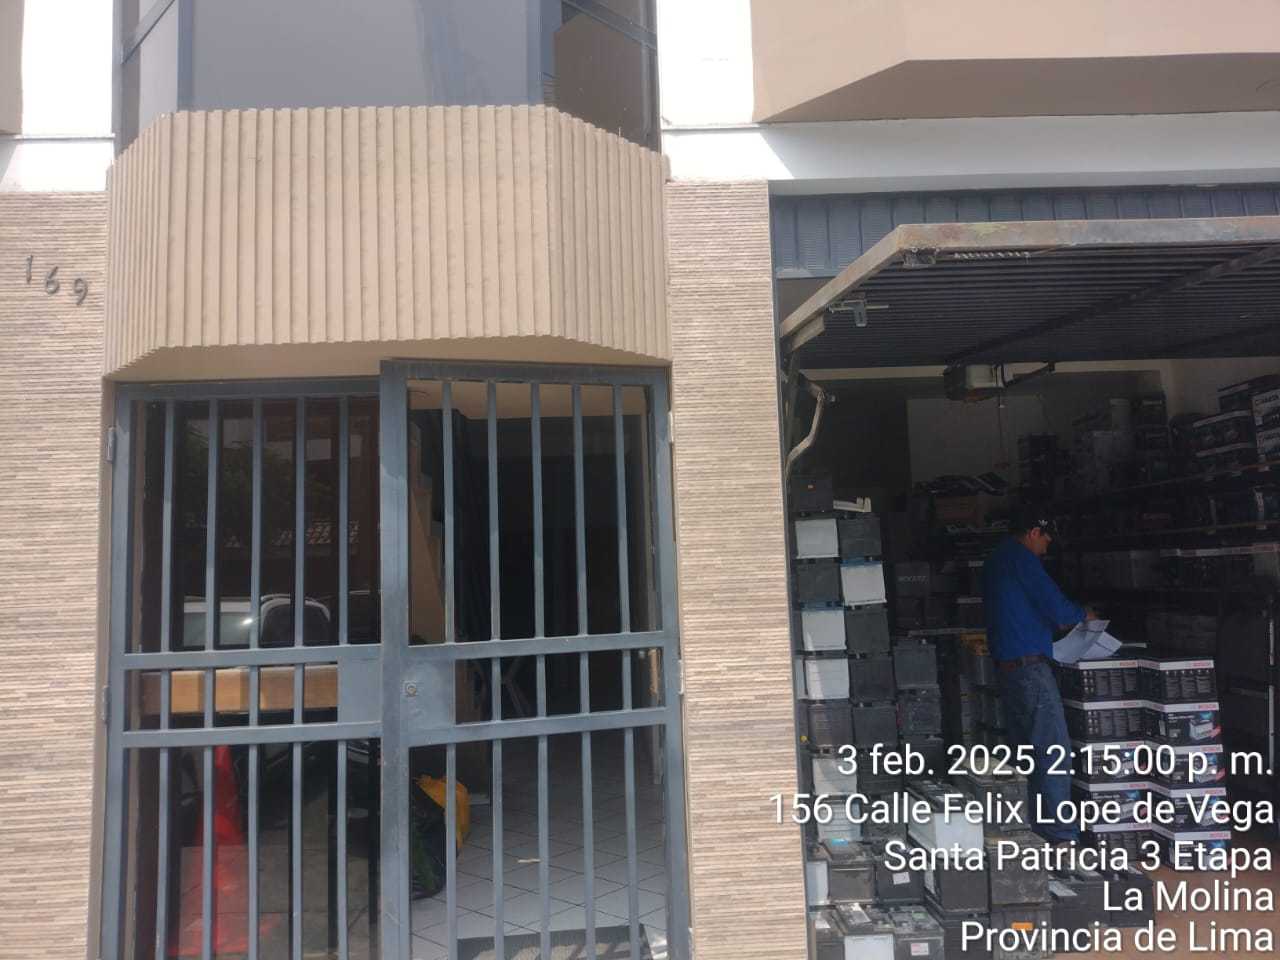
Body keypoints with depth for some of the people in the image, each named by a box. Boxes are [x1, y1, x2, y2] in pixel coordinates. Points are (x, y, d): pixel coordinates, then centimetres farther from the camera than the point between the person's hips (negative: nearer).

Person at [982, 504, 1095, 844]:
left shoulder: (993, 562, 20)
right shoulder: (1021, 558, -10)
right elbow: (1056, 607, -14)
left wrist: (1055, 623, 25)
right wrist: (1083, 614, 6)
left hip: (1005, 666, 10)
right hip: (1030, 665, -10)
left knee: (1024, 751, 14)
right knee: (1055, 752, -6)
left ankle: (1026, 827, 19)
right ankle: (1060, 835, -4)